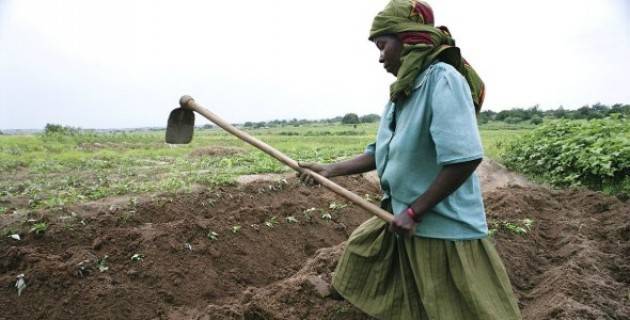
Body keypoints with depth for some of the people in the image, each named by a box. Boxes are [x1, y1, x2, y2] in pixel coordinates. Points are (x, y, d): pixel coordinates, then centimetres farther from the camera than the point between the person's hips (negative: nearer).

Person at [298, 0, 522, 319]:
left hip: (446, 228, -9)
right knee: (359, 247, 23)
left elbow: (464, 157, -29)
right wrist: (330, 169, 9)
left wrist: (414, 211, -21)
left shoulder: (442, 79, -20)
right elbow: (381, 153, 15)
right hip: (402, 220, 9)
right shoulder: (402, 92, 7)